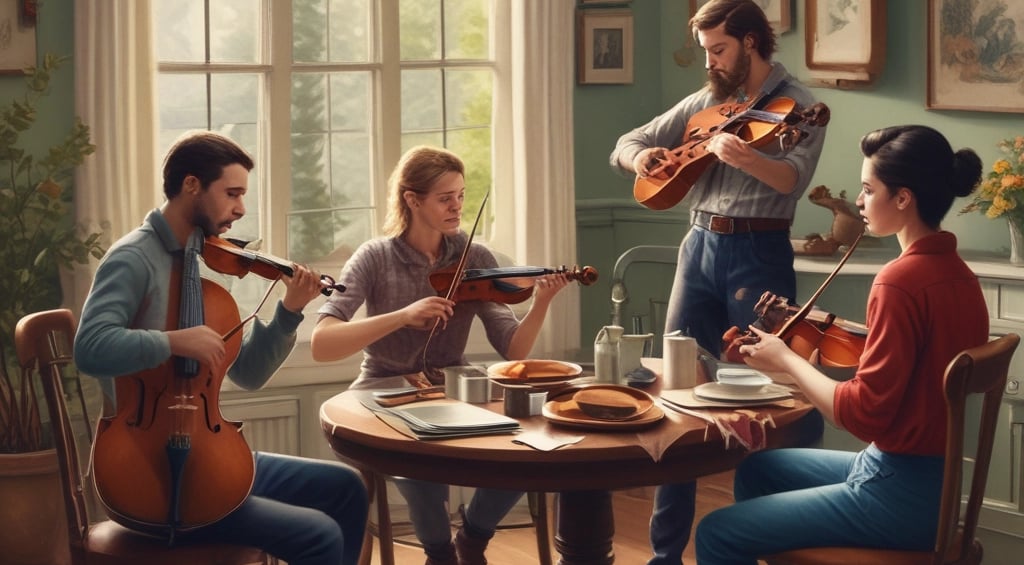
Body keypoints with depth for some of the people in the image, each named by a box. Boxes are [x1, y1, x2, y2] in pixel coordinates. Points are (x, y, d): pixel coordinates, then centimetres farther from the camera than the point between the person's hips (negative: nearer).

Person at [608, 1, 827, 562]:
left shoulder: (797, 105, -3)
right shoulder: (703, 102, 13)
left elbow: (793, 179, -21)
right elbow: (625, 144, 16)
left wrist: (744, 157, -39)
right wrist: (641, 157, -7)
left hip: (759, 253, -5)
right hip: (700, 246, 6)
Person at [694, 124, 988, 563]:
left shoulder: (901, 279, -22)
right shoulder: (957, 274, 6)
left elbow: (863, 413, -23)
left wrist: (786, 360, -10)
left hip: (900, 493, -10)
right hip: (932, 475, 10)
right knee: (757, 467, 26)